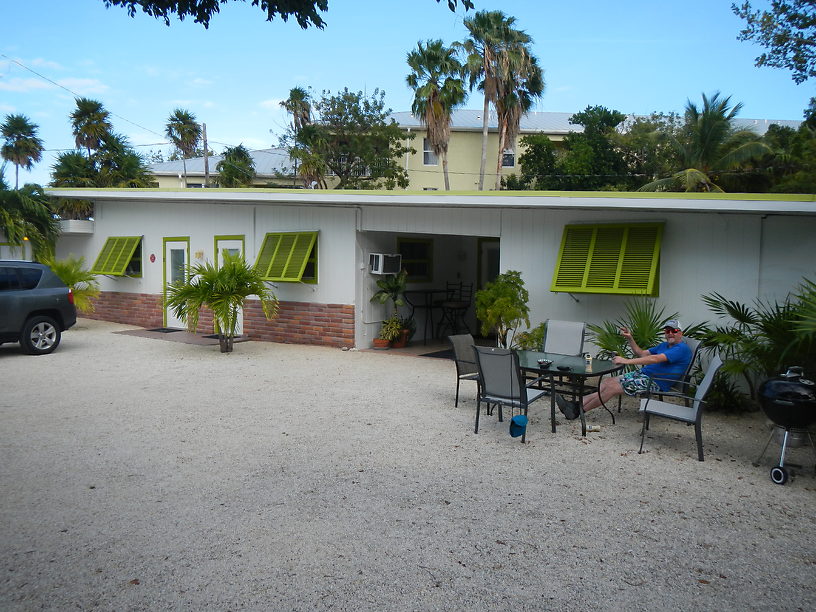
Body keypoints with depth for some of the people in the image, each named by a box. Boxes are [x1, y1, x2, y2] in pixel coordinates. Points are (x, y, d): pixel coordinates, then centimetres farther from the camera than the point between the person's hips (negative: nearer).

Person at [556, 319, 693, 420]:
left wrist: (627, 361, -28)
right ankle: (578, 403, -17)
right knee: (606, 382, -7)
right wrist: (630, 339, 10)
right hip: (642, 374, 9)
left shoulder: (682, 349, -10)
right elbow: (641, 354, 25)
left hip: (654, 382, -9)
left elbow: (655, 359, -23)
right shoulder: (664, 345, 23)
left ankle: (577, 410, -17)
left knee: (612, 387, -20)